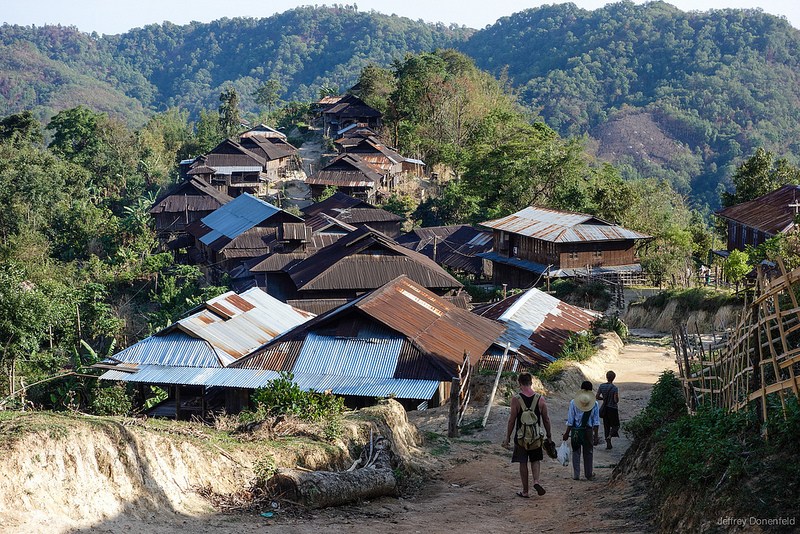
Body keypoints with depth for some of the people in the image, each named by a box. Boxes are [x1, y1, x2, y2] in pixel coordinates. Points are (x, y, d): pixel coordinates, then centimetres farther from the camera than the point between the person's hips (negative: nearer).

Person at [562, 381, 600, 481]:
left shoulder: (573, 403, -8)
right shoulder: (595, 404, -5)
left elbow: (570, 421, -5)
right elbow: (596, 422, -3)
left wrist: (567, 433, 3)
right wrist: (596, 435, 2)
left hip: (575, 431, -1)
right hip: (588, 431, 1)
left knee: (576, 452, 10)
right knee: (588, 453, 13)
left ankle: (576, 475, 11)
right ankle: (588, 474, 22)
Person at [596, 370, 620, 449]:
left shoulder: (601, 386, -3)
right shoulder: (615, 388, -17)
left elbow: (597, 397, 0)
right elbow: (616, 400, -19)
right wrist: (617, 398, 3)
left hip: (605, 409, 4)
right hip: (613, 409, -4)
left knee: (606, 425, 13)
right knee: (615, 425, 12)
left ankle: (608, 444, 13)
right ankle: (609, 436, -15)